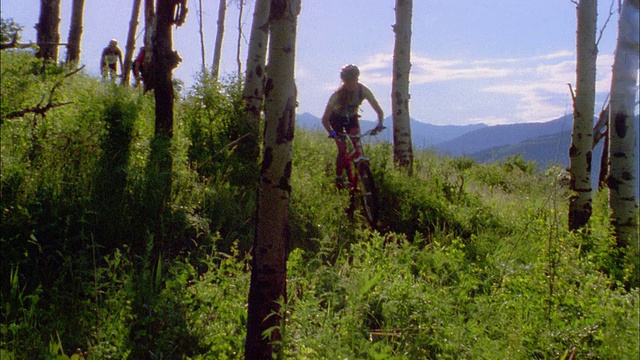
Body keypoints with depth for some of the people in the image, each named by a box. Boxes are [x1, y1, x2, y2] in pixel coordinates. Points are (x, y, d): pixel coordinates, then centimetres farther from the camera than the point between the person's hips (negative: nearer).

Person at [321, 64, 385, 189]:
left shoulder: (363, 90, -27)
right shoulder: (338, 95, -33)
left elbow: (379, 111, -23)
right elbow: (325, 119, -32)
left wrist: (379, 124, -42)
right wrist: (331, 132, -49)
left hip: (352, 118, 3)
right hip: (337, 119, -3)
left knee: (357, 146, -16)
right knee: (343, 150, -11)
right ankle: (338, 179, 7)